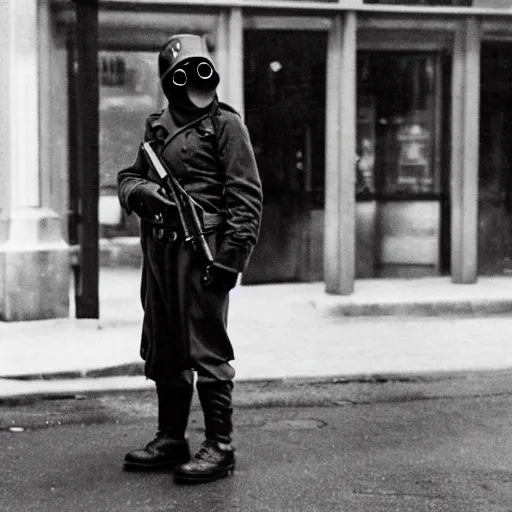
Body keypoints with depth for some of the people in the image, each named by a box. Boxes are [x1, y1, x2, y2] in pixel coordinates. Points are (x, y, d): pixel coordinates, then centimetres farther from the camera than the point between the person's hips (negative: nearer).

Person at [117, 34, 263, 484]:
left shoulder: (224, 124, -3)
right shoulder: (157, 126, 17)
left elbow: (246, 197, -9)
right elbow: (128, 176, 22)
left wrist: (232, 257, -16)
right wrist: (141, 191, -3)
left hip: (201, 250, -7)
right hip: (158, 249, 7)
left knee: (206, 350, -6)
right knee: (163, 351, 14)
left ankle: (220, 447, 3)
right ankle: (171, 441, 26)